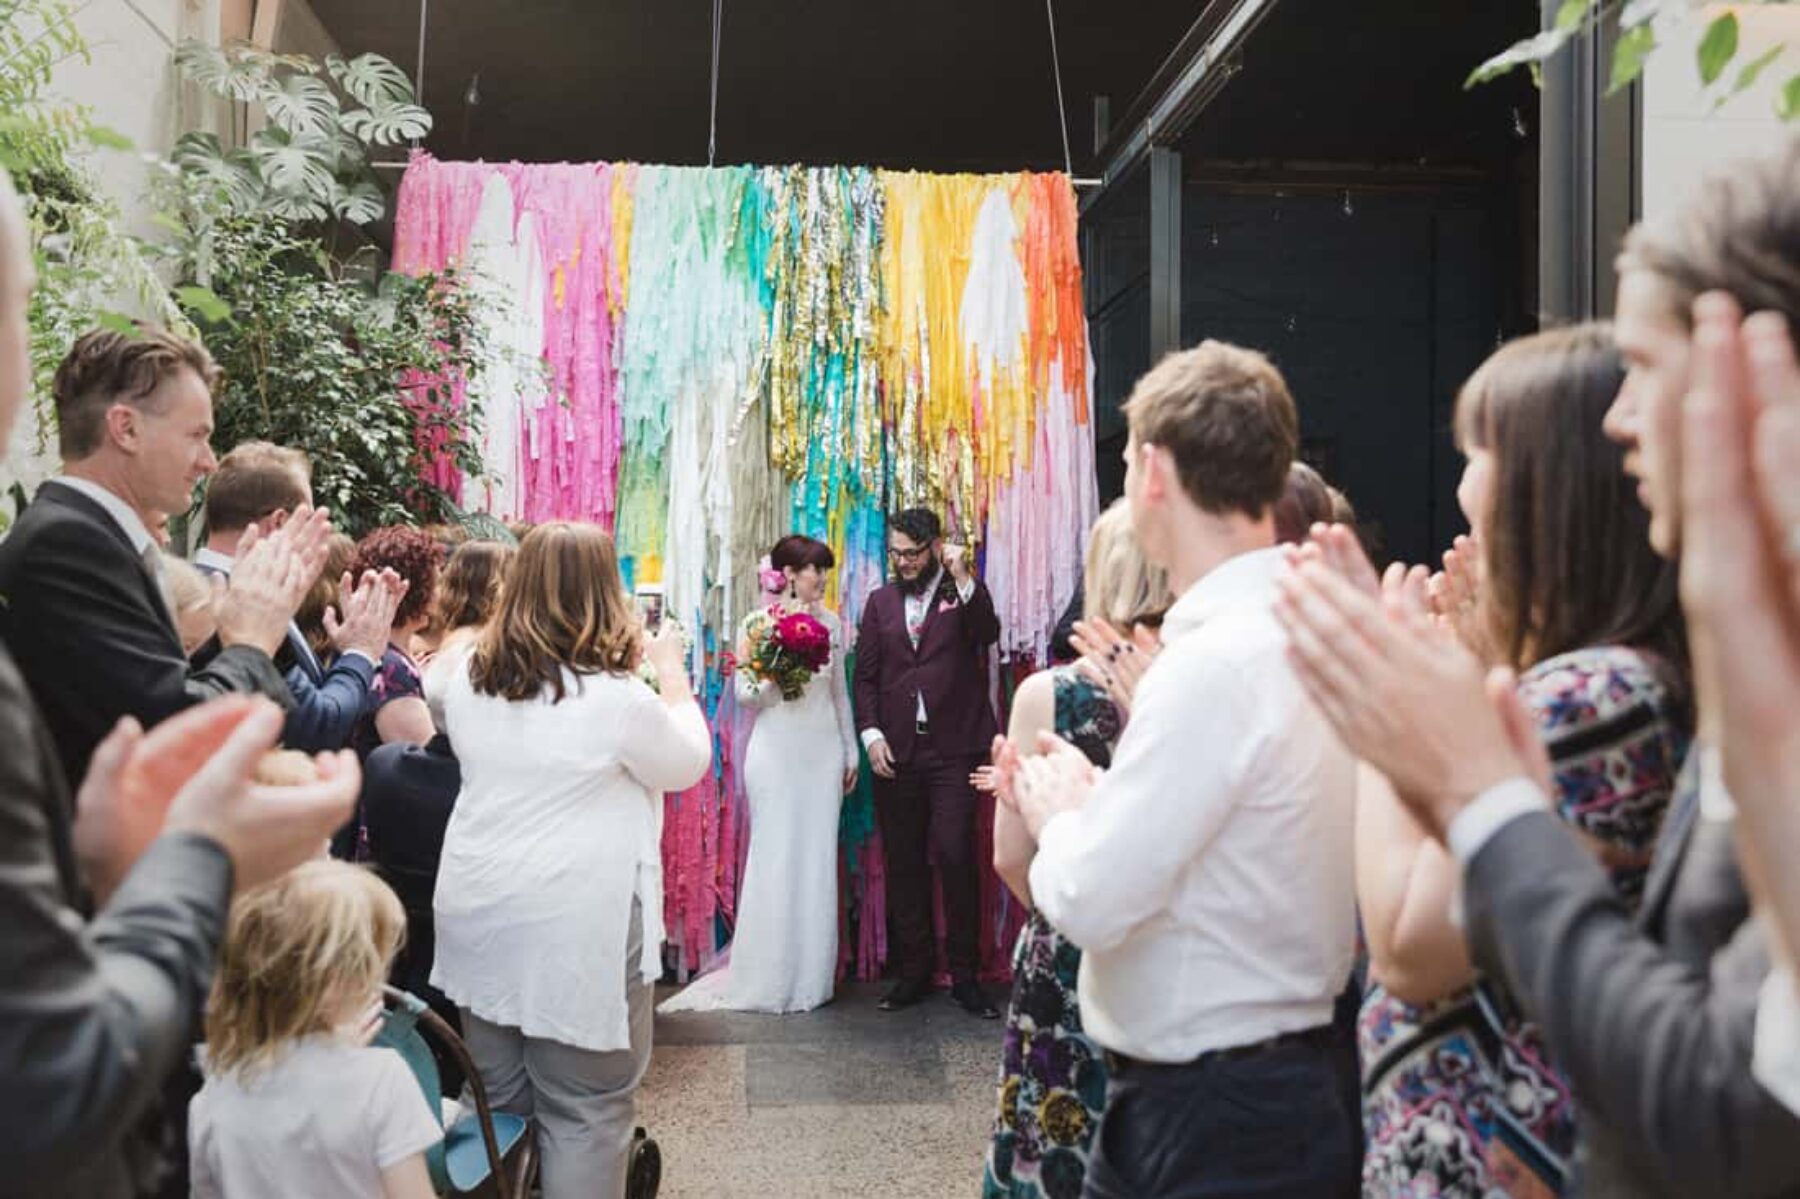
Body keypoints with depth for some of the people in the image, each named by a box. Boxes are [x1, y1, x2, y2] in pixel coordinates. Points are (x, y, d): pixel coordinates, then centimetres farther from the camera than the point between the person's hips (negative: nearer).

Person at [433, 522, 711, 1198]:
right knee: (584, 1116, 7)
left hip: (479, 918, 6)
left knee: (499, 1106, 18)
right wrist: (671, 672, 10)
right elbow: (688, 764, -2)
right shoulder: (616, 697, -17)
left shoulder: (469, 681, 1)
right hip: (576, 929, -6)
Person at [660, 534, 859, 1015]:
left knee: (819, 861, 5)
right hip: (776, 753, -4)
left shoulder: (831, 623, 7)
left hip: (824, 754, 4)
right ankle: (767, 979, 11)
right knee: (775, 859, -1)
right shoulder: (758, 623, -4)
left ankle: (811, 974, 16)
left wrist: (852, 751, 15)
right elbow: (745, 695, -5)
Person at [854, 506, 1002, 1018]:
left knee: (955, 857, -7)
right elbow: (865, 675, 10)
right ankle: (912, 970, 20)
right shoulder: (880, 601, 13)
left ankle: (965, 975, 6)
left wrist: (962, 576, -19)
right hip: (895, 751, 4)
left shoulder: (964, 593, 4)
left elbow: (988, 634, -16)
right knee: (903, 864, 9)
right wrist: (872, 735, -1)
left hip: (953, 750, -4)